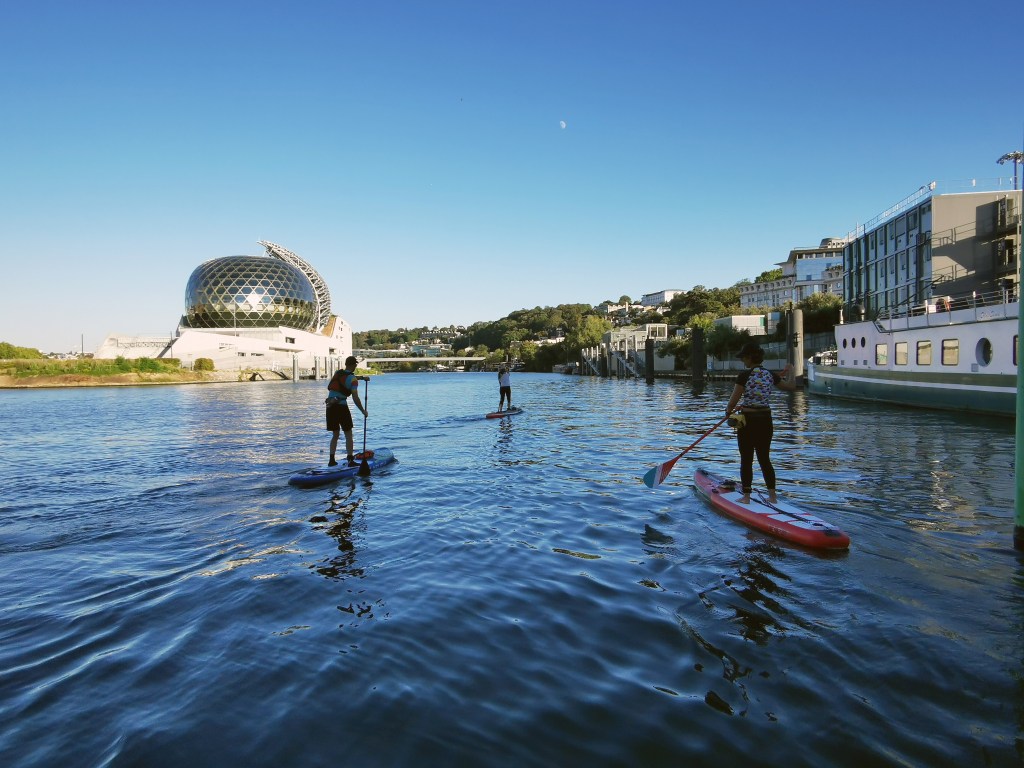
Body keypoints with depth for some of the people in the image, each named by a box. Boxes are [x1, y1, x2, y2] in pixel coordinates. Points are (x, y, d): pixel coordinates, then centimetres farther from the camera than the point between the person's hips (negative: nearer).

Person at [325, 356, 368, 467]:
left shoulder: (337, 373, 12)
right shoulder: (353, 379, -7)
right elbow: (355, 398, -13)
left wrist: (362, 377, 43)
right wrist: (363, 411, -1)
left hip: (330, 407, 6)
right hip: (341, 407, -6)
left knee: (335, 435, 16)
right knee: (348, 435, 4)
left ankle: (331, 460, 13)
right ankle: (351, 460, 1)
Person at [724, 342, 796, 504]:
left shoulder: (745, 376, -15)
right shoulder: (770, 375, 2)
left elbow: (733, 400, -13)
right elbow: (791, 386, 17)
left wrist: (729, 411, 7)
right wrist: (787, 374, 36)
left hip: (748, 421, -5)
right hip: (766, 420, 6)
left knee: (746, 460, 4)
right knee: (765, 459, 15)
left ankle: (746, 496, 8)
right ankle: (772, 495, 18)